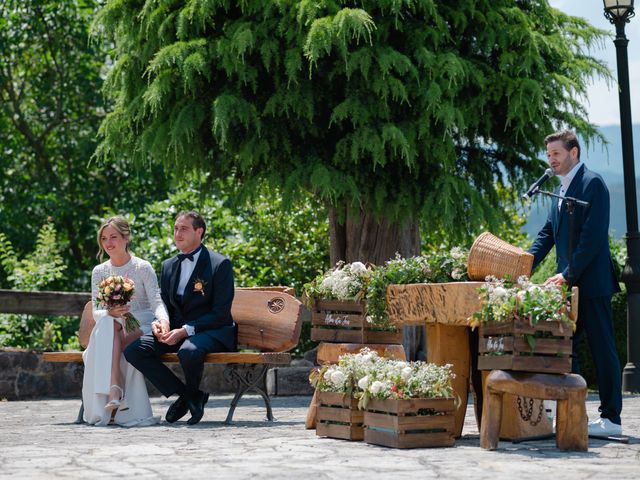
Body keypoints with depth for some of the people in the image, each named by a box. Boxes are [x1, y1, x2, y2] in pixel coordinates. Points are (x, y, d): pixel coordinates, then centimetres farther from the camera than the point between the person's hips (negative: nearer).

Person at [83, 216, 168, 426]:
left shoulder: (143, 268, 0)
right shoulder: (99, 271, 9)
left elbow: (157, 302, -10)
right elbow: (96, 312, 4)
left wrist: (163, 320, -34)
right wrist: (109, 312, -20)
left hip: (141, 329, -2)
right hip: (112, 330, 2)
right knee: (107, 322, -34)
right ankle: (114, 391, -45)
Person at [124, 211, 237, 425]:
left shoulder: (220, 264, -6)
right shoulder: (168, 266, 14)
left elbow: (220, 314, -11)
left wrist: (186, 330, -21)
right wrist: (160, 323, -6)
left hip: (211, 332, -6)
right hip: (176, 330, 6)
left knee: (188, 350, -39)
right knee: (133, 350, -17)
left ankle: (194, 393, -4)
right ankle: (184, 394, -5)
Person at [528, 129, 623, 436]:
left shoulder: (592, 183, -10)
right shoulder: (562, 190, 18)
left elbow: (593, 235, -18)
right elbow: (548, 233, 17)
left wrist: (569, 274, -21)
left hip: (591, 283, -9)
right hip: (570, 284, 9)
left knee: (602, 348, -3)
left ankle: (611, 419, 2)